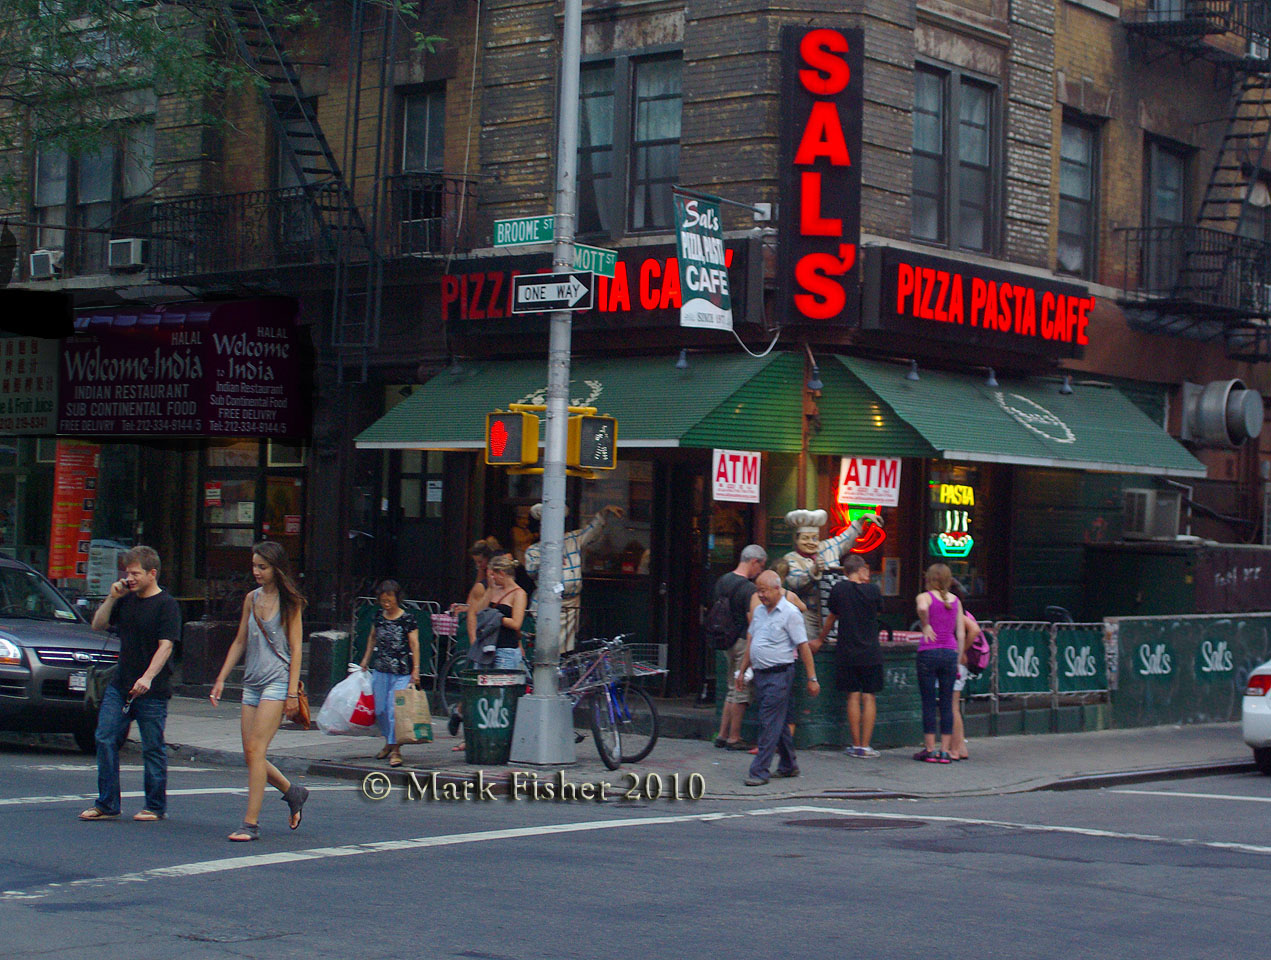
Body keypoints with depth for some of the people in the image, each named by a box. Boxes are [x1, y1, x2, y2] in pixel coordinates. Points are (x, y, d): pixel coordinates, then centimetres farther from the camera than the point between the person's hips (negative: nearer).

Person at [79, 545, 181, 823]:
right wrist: (112, 598, 3)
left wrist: (148, 677, -27)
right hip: (119, 686, 7)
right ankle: (106, 805, 8)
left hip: (152, 692, -7)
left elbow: (166, 645, -16)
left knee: (152, 748, 1)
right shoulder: (126, 600, 13)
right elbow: (97, 625, 18)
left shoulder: (167, 604, -8)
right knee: (106, 740, 1)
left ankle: (155, 807, 11)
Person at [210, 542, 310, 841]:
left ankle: (251, 823, -13)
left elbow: (295, 648, -6)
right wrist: (221, 679, 12)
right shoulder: (252, 599, 13)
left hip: (277, 681, -6)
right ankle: (293, 792, 27)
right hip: (252, 682, 7)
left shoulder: (289, 602, -4)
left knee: (256, 749, -14)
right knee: (250, 754, 4)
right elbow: (240, 642, 18)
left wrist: (293, 692, -12)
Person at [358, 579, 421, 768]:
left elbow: (414, 645, -8)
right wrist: (366, 660, 24)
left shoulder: (407, 619, -7)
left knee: (395, 709, -10)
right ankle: (388, 742, 27)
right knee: (380, 709, 9)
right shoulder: (379, 616, 8)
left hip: (402, 673, -5)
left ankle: (395, 749, -6)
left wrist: (416, 669, -14)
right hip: (380, 670, 5)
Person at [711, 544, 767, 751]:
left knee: (733, 690, 17)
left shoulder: (722, 581, 9)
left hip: (728, 640, 8)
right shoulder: (748, 588, -17)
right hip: (744, 642, -8)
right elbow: (753, 620, -21)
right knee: (742, 692, 0)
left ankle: (722, 735, 17)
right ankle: (734, 738, 3)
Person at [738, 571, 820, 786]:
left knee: (770, 724, -8)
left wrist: (812, 679, -12)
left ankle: (759, 771, -8)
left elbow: (803, 647, -10)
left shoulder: (790, 613, -10)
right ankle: (788, 766, 23)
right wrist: (742, 671, 20)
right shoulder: (759, 611, 13)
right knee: (779, 722, 14)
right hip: (760, 675, 7)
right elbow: (751, 642, 21)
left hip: (779, 674, -7)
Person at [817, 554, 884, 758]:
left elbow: (832, 617, 10)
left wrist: (820, 640, 25)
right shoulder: (873, 590, -5)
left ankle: (856, 745, 6)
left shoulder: (839, 589, -2)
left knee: (853, 697, 6)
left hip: (847, 652, 1)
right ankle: (865, 746, -1)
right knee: (869, 697, 2)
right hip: (871, 653, -1)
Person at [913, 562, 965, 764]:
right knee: (947, 704, 7)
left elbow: (922, 608, -28)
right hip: (950, 652, 4)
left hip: (929, 651, -4)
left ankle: (930, 749, 3)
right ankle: (945, 750, 6)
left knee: (929, 702, 2)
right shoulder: (956, 601, 11)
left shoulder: (925, 597, -2)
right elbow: (961, 634, 9)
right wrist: (959, 659, 14)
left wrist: (925, 626, -12)